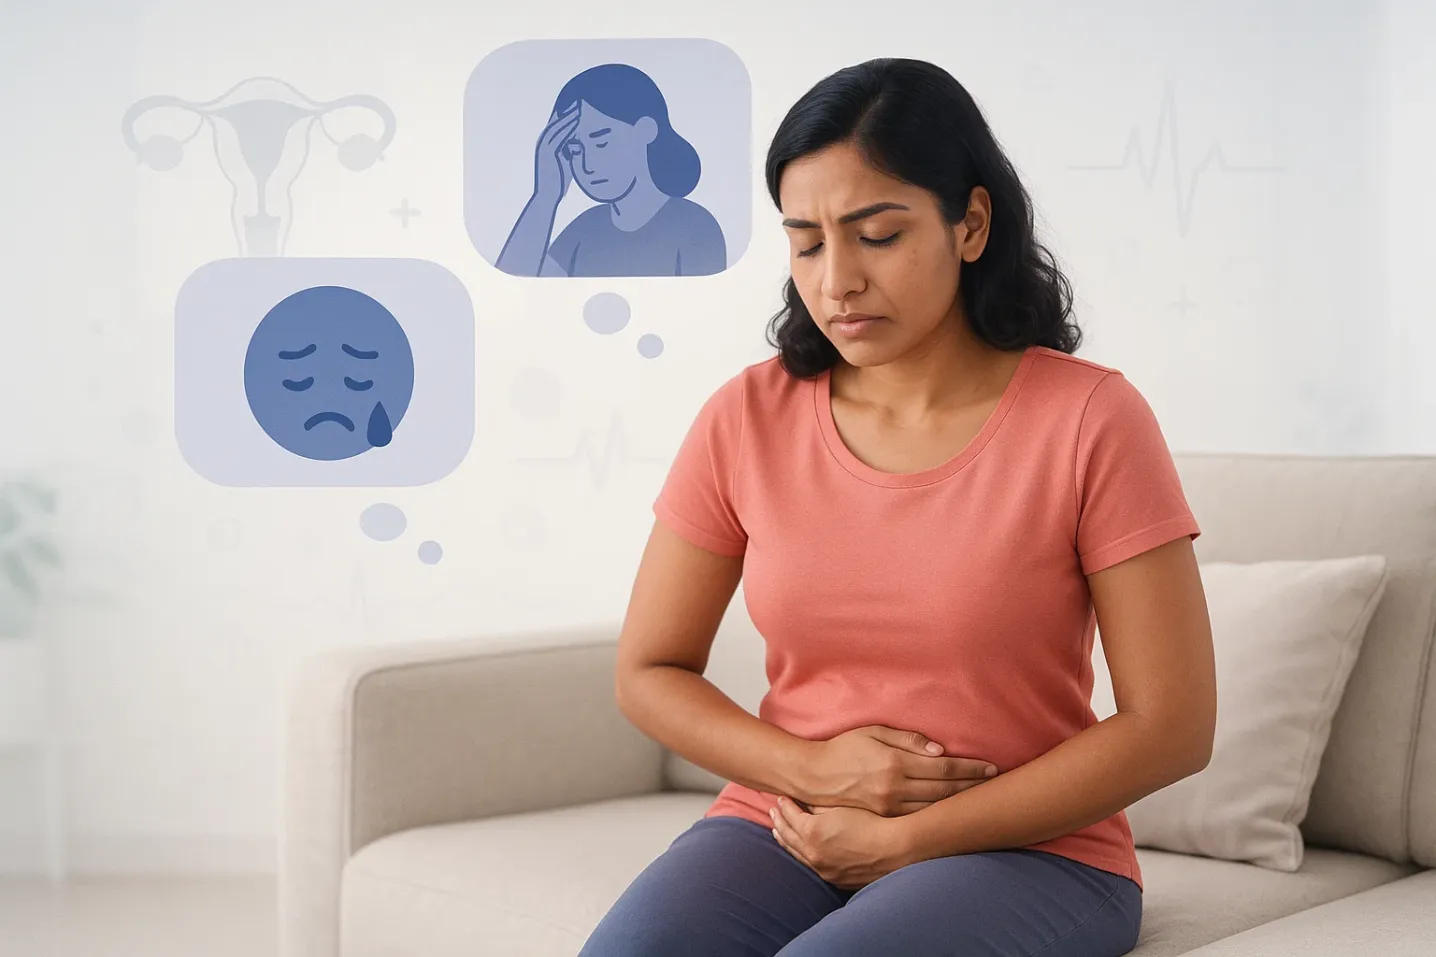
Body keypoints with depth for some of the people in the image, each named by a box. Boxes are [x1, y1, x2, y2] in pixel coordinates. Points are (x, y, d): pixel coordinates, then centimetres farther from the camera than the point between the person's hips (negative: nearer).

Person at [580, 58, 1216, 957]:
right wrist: (812, 767, -10)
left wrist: (908, 839, -11)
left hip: (1023, 848, -3)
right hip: (783, 831, 4)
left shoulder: (1089, 419, -8)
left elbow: (1173, 725, -8)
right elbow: (648, 671, 9)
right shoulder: (745, 418, 2)